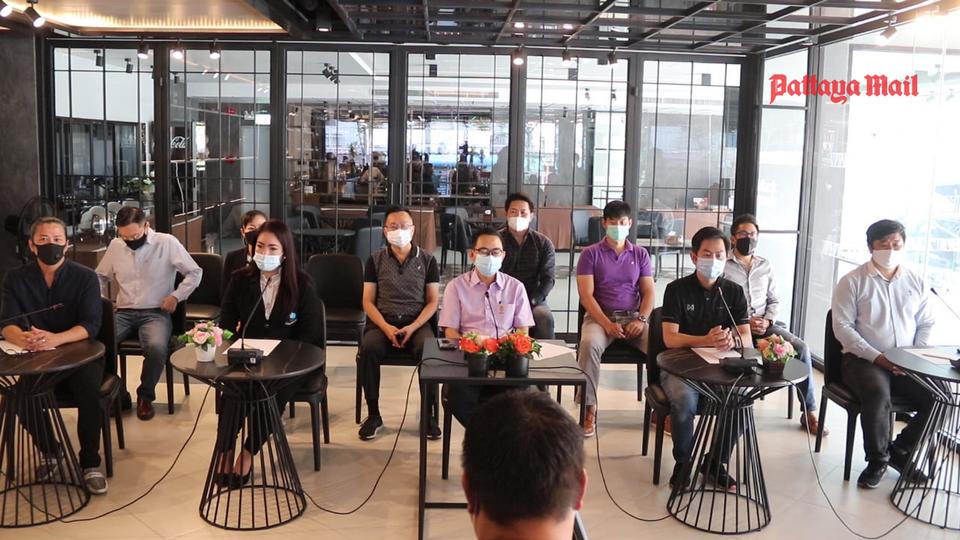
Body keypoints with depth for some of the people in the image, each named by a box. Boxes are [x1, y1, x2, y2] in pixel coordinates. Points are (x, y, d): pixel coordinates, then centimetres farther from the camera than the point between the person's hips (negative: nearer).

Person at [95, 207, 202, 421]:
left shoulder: (167, 243, -3)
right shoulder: (115, 245, 9)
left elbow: (195, 273, 1)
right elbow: (101, 276, 26)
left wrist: (176, 296, -8)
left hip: (155, 313, -3)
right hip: (123, 313, 3)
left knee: (157, 347, -35)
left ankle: (146, 395, -6)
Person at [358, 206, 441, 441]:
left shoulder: (427, 260, 7)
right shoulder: (375, 260, 9)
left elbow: (432, 301, 4)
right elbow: (368, 301, 5)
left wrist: (412, 328, -12)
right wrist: (386, 328, -12)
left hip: (417, 322, -1)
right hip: (382, 322, 1)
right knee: (368, 349, -31)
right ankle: (373, 415, -15)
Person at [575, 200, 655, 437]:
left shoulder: (640, 254, 14)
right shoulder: (591, 254, 5)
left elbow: (649, 292, 8)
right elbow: (586, 295, -4)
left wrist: (641, 319, -12)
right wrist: (607, 324, -17)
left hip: (633, 317, 2)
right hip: (600, 316, -2)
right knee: (589, 344, -35)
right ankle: (589, 408, -26)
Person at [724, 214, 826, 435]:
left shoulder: (765, 266, 15)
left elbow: (774, 300, 16)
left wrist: (767, 321, -5)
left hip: (764, 324, 4)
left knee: (801, 347, -19)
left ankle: (809, 411, -11)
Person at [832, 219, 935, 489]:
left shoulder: (915, 281, 11)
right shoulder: (853, 281, -2)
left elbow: (926, 324, 14)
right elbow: (842, 327, -8)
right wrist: (877, 357, -16)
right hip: (862, 359, -4)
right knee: (878, 394, -35)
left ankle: (900, 450, 3)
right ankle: (878, 459, -9)